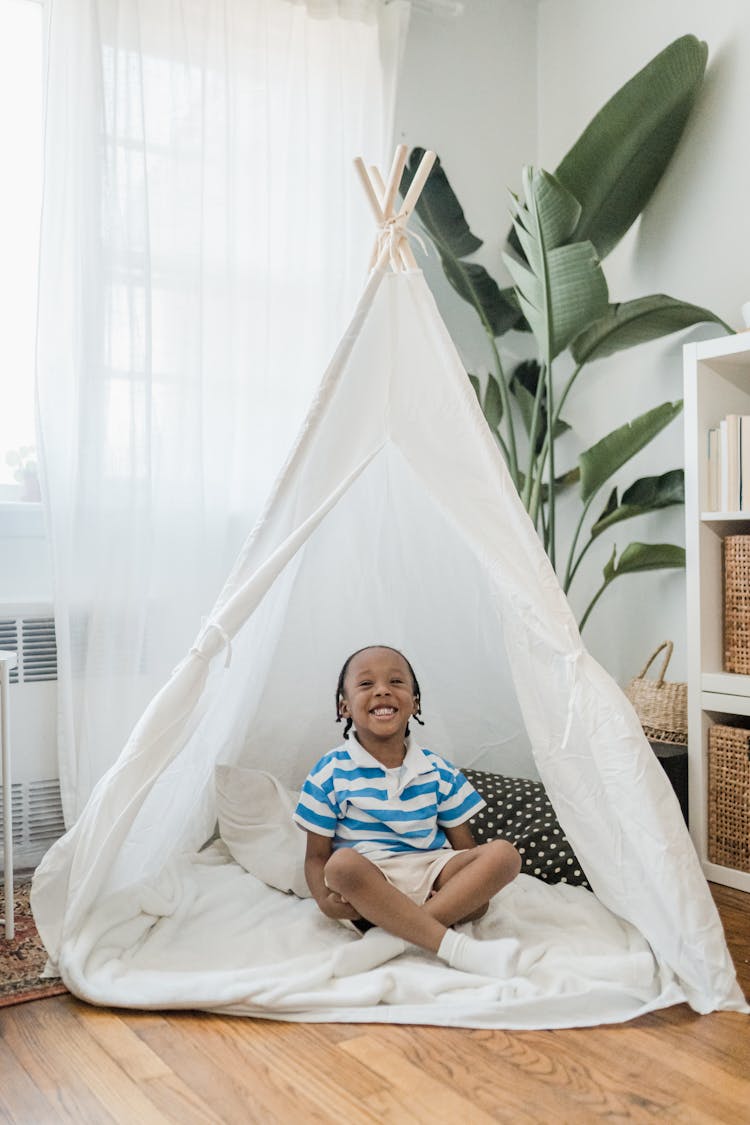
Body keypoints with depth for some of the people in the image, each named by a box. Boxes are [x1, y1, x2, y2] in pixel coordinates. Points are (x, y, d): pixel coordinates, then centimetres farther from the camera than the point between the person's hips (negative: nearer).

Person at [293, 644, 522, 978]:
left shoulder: (439, 772, 9)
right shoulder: (331, 773, 2)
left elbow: (463, 847, 10)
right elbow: (317, 855, 2)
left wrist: (472, 885, -14)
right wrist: (324, 899, -20)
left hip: (432, 873, 3)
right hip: (369, 886, -3)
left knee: (503, 853, -21)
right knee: (342, 864, -36)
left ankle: (392, 936, -31)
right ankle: (455, 946, -36)